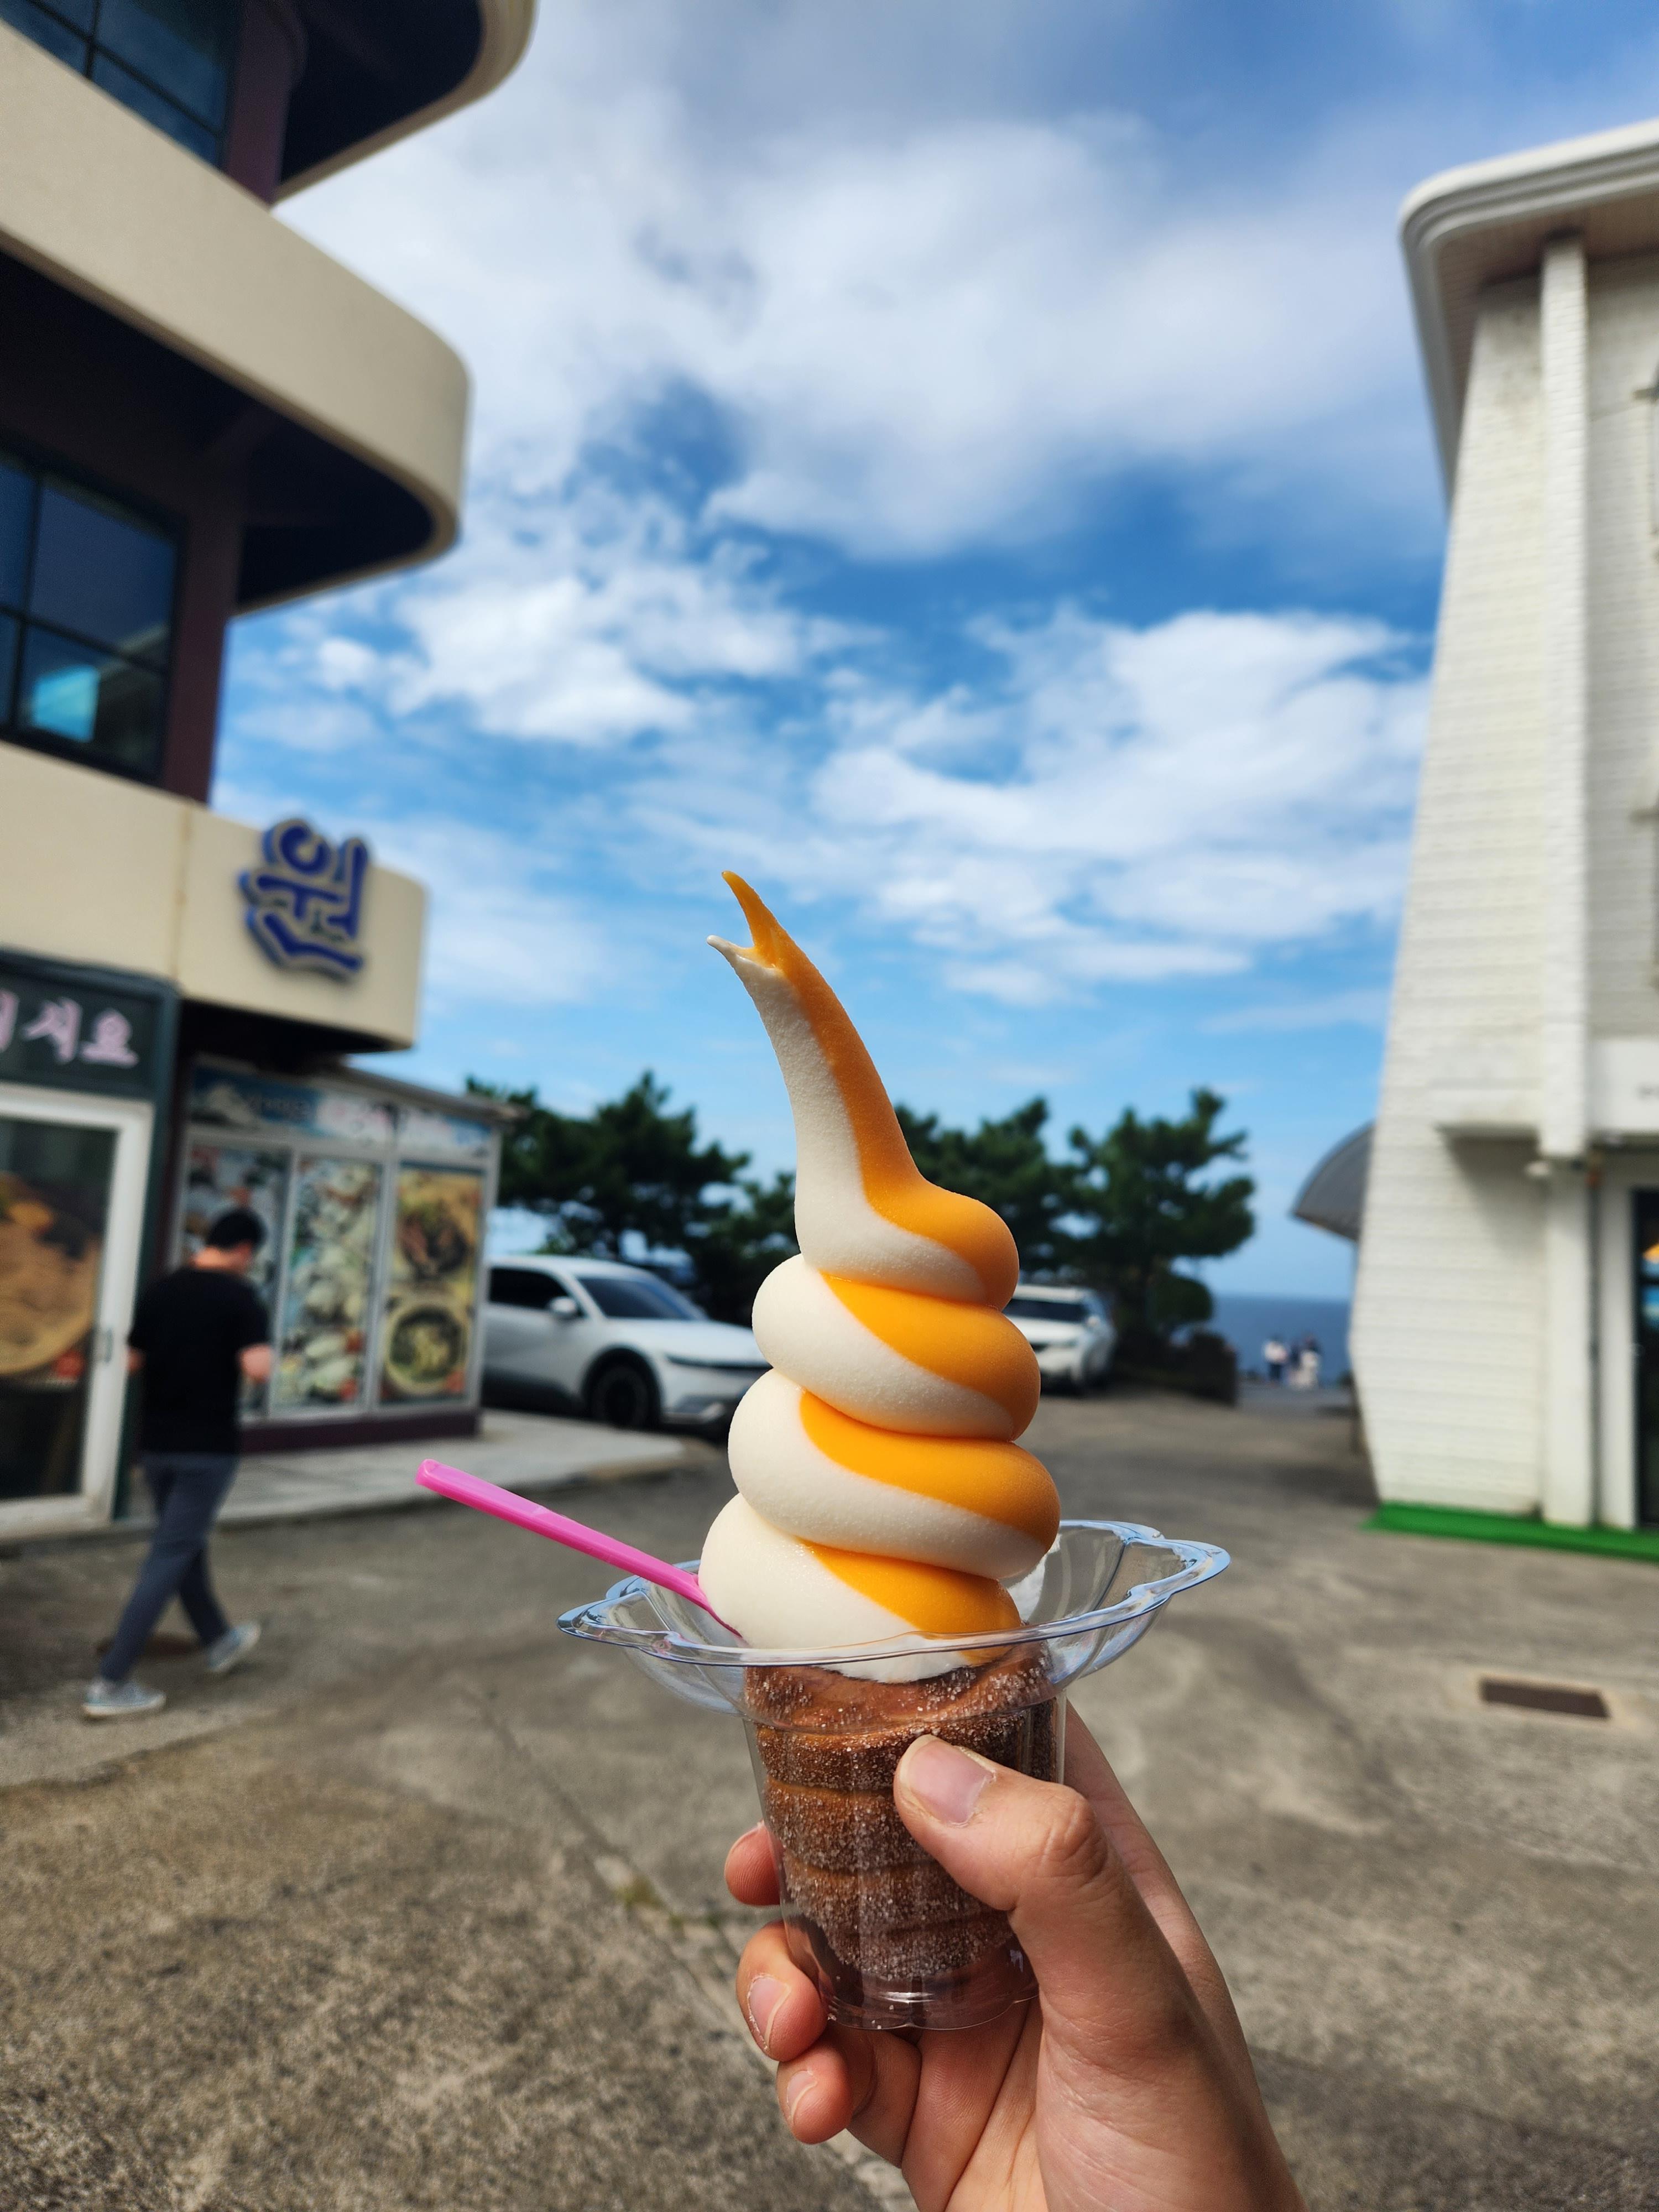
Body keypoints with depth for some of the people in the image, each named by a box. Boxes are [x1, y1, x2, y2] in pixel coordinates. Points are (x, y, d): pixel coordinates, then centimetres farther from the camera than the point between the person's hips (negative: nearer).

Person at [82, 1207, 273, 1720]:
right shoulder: (241, 1296, -13)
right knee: (169, 1558, -1)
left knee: (186, 1544, 20)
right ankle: (109, 1685, -1)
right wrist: (259, 1355, -1)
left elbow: (133, 1362, 12)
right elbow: (258, 1368, -22)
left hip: (156, 1442, 7)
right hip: (207, 1448, -7)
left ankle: (220, 1642, 38)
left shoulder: (160, 1290, 4)